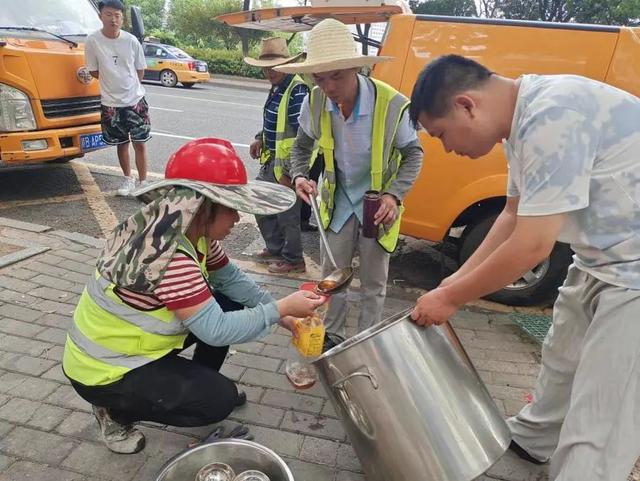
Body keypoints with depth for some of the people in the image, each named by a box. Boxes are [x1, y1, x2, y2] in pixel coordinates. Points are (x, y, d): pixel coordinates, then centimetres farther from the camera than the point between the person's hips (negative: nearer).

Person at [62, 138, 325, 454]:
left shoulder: (194, 233, -8)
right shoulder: (167, 257, -35)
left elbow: (230, 278, 3)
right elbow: (216, 330, -33)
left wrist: (282, 315, -3)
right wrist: (281, 308, -24)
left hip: (137, 342, 8)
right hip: (103, 372, -8)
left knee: (229, 304, 2)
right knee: (221, 399, -11)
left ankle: (201, 383, 21)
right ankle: (114, 411, 6)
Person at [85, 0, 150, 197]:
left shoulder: (131, 41, -3)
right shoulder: (93, 41, -6)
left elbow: (140, 70, 7)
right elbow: (94, 72, 2)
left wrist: (130, 87, 8)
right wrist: (115, 84, 5)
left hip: (136, 100, 0)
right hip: (110, 103, 0)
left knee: (139, 143, 0)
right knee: (121, 143, 10)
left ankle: (143, 182, 8)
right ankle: (128, 179, 27)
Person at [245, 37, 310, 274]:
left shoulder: (297, 91, -20)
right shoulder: (276, 88, 10)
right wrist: (260, 139, 9)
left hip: (287, 166, -10)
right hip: (270, 160, 10)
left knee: (287, 215, 4)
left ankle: (293, 260, 24)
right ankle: (275, 249, 39)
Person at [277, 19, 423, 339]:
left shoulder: (392, 104, -25)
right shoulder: (315, 103, -14)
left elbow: (413, 154, -10)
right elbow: (301, 147, 4)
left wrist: (394, 195, -24)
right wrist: (299, 176, -16)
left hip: (378, 206, -3)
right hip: (338, 202, 3)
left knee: (373, 283, 11)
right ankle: (331, 335, 37)